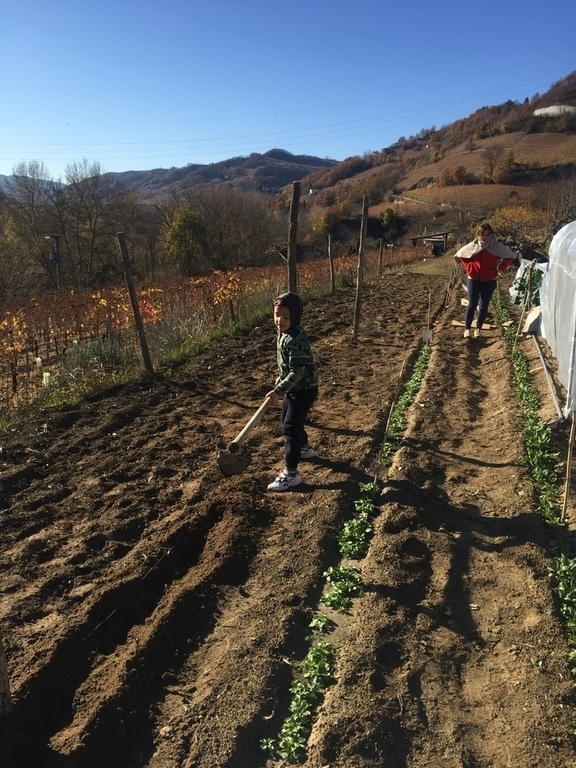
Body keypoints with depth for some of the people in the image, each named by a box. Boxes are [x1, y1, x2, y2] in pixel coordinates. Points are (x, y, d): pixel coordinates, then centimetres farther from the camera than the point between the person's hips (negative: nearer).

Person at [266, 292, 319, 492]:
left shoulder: (296, 340, -29)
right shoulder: (283, 333, 1)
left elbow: (297, 372, -31)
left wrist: (278, 390, -33)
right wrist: (281, 378, 18)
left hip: (304, 389, -10)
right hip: (293, 387, 10)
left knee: (290, 428, -8)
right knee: (287, 420, 25)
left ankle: (290, 474, 0)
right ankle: (304, 448, 49)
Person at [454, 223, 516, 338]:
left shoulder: (498, 247, -7)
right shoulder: (472, 246, -5)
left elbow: (511, 255, 6)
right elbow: (458, 255, 10)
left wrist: (501, 268, -2)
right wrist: (469, 267, 3)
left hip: (489, 281, 0)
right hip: (473, 279, 0)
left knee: (484, 306, 6)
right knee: (472, 304, -4)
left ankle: (478, 328, 18)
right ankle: (467, 328, 5)